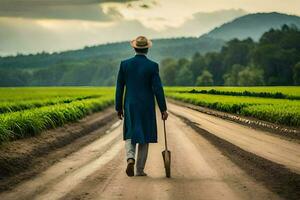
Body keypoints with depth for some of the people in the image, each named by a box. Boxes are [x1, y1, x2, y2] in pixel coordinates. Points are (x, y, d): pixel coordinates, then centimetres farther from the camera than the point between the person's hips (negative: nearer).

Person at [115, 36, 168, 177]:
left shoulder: (125, 64, -2)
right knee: (144, 137, 10)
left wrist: (118, 108, 10)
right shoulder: (152, 66, -9)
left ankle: (130, 158, -15)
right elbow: (158, 89, -11)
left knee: (130, 135, 13)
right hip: (147, 107, -1)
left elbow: (119, 88, 1)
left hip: (130, 106, 1)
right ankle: (140, 170, 11)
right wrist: (163, 109, -4)